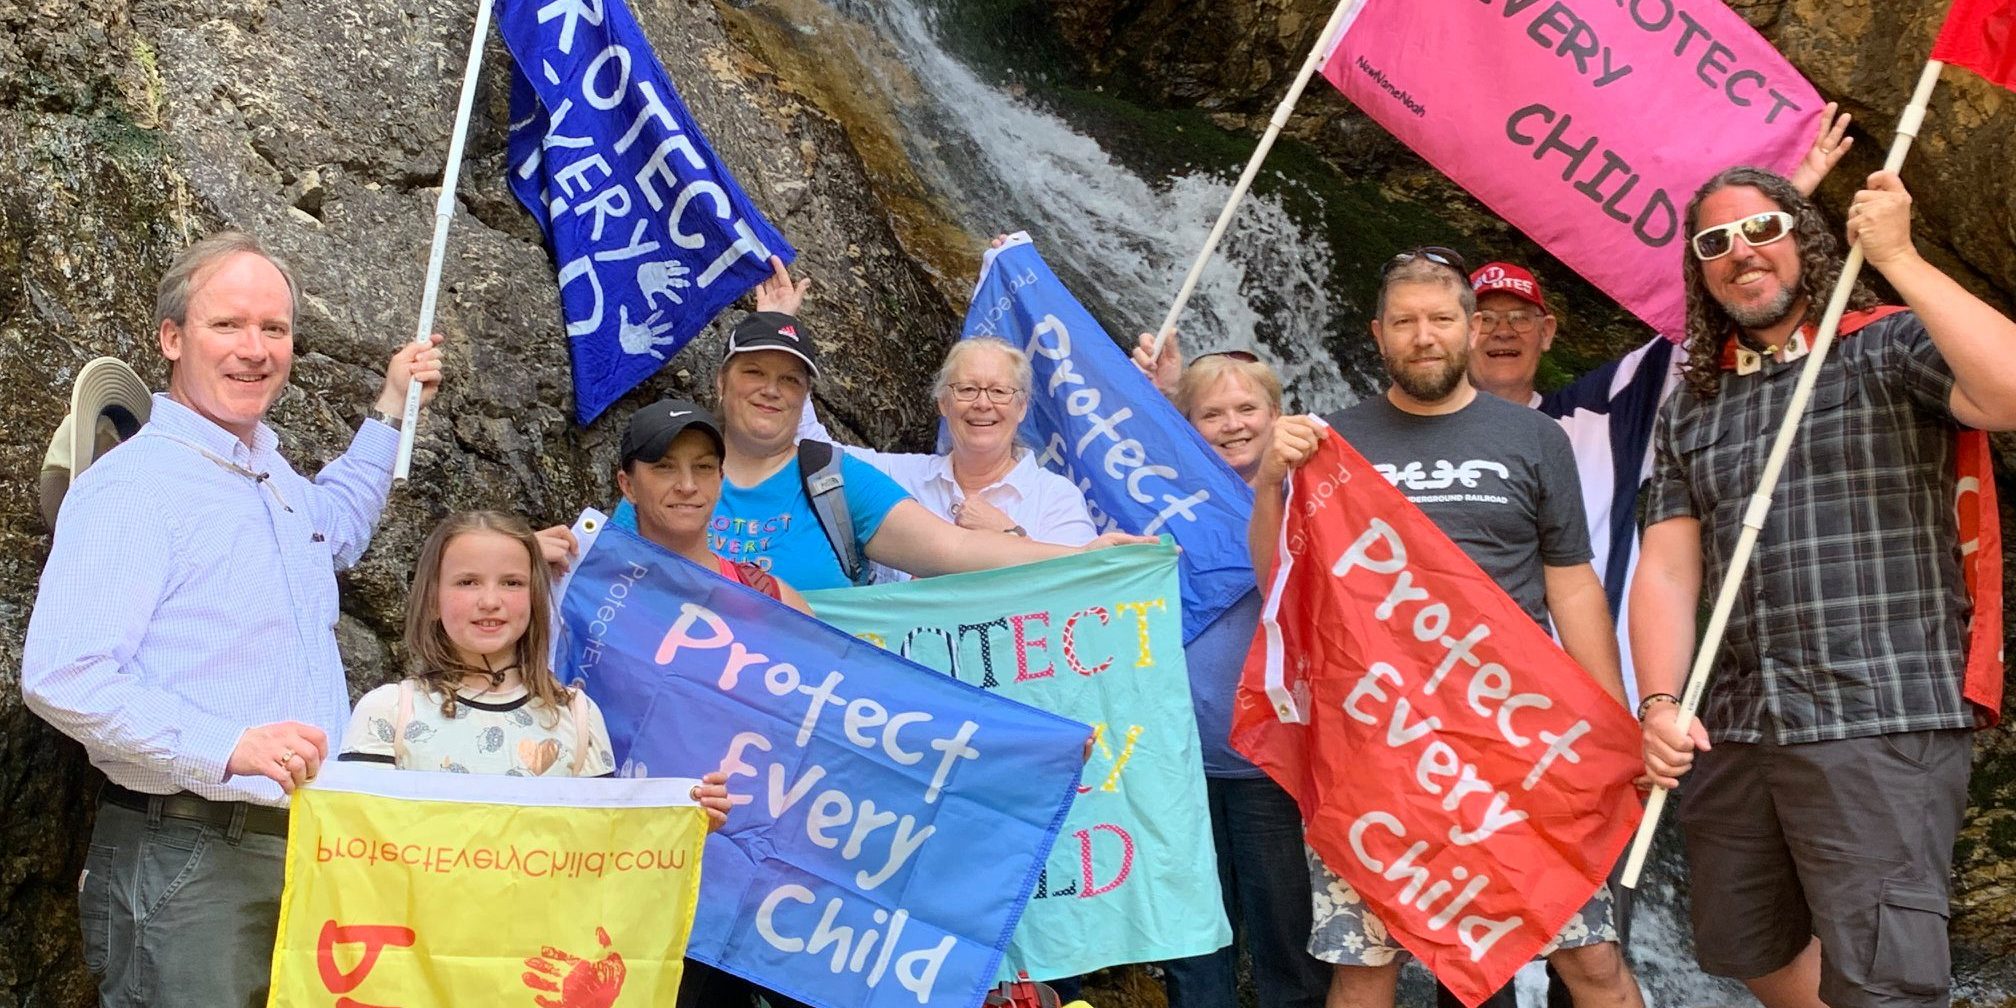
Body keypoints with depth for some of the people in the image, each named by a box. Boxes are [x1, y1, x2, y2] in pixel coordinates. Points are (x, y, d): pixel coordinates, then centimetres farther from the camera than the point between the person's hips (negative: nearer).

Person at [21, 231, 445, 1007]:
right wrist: (229, 746, -28)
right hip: (186, 862, -8)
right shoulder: (133, 485, -12)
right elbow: (60, 678, -21)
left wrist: (391, 411, 34)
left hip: (310, 848, 8)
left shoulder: (277, 476, 14)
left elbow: (331, 533, 39)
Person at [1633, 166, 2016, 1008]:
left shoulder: (1889, 347, 0)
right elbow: (1667, 569, 9)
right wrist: (1659, 703, -5)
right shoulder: (1691, 409, 15)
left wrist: (1899, 258, -18)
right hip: (1732, 733, 6)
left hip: (1881, 724, -6)